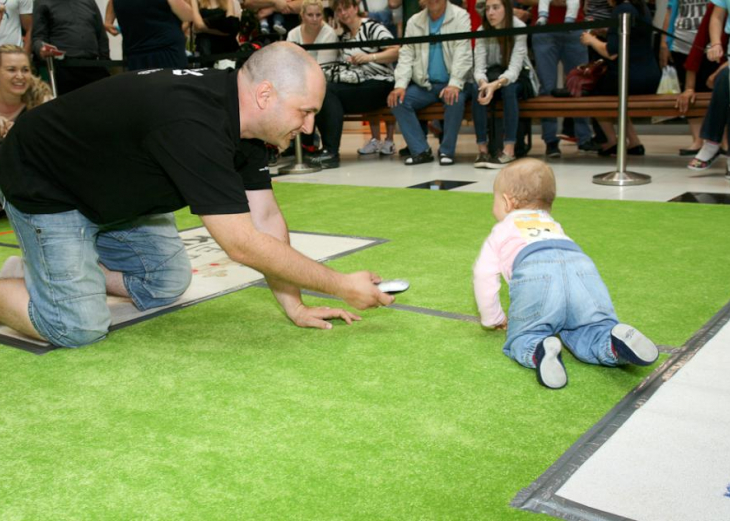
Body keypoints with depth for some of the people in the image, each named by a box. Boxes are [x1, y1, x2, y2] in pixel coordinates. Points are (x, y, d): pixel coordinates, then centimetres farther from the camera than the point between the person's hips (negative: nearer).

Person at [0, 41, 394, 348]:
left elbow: (265, 218, -5)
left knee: (167, 284, 12)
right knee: (79, 328, -16)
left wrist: (294, 306, -9)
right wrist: (342, 286, -29)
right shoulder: (192, 124, -38)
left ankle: (41, 268, 24)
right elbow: (242, 244, -37)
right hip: (43, 189, -9)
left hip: (114, 192, 9)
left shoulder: (241, 114, -10)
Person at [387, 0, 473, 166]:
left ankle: (447, 151, -16)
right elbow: (406, 56, 4)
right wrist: (400, 85, -13)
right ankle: (420, 150, -13)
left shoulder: (460, 17, -4)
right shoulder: (414, 21, 7)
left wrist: (455, 84, -30)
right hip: (424, 84, 4)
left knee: (455, 99, -34)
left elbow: (462, 53, -15)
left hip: (450, 84, -4)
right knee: (397, 100, -18)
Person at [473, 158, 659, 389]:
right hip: (583, 267, 4)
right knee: (590, 332, 10)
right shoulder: (555, 227, 45)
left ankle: (539, 350, -26)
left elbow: (484, 273, 21)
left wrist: (493, 318, 33)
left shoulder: (501, 231, 32)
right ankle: (615, 345, -23)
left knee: (521, 338, 6)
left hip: (535, 275, -3)